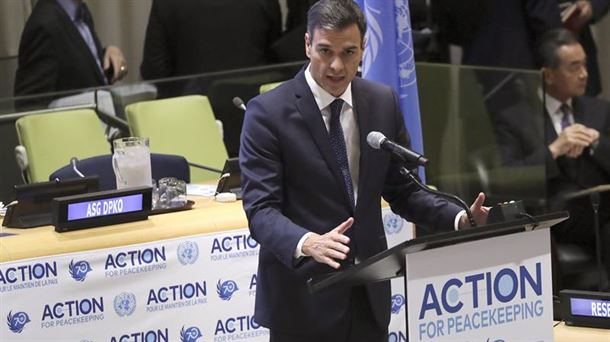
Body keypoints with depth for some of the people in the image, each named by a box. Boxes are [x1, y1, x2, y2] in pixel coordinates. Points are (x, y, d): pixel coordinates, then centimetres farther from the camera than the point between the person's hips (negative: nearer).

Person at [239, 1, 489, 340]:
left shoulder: (384, 102, 5)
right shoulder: (268, 112, -10)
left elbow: (402, 191, 12)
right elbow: (261, 209, -16)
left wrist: (459, 218, -5)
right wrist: (307, 244, -35)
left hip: (369, 296, 5)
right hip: (303, 299, -5)